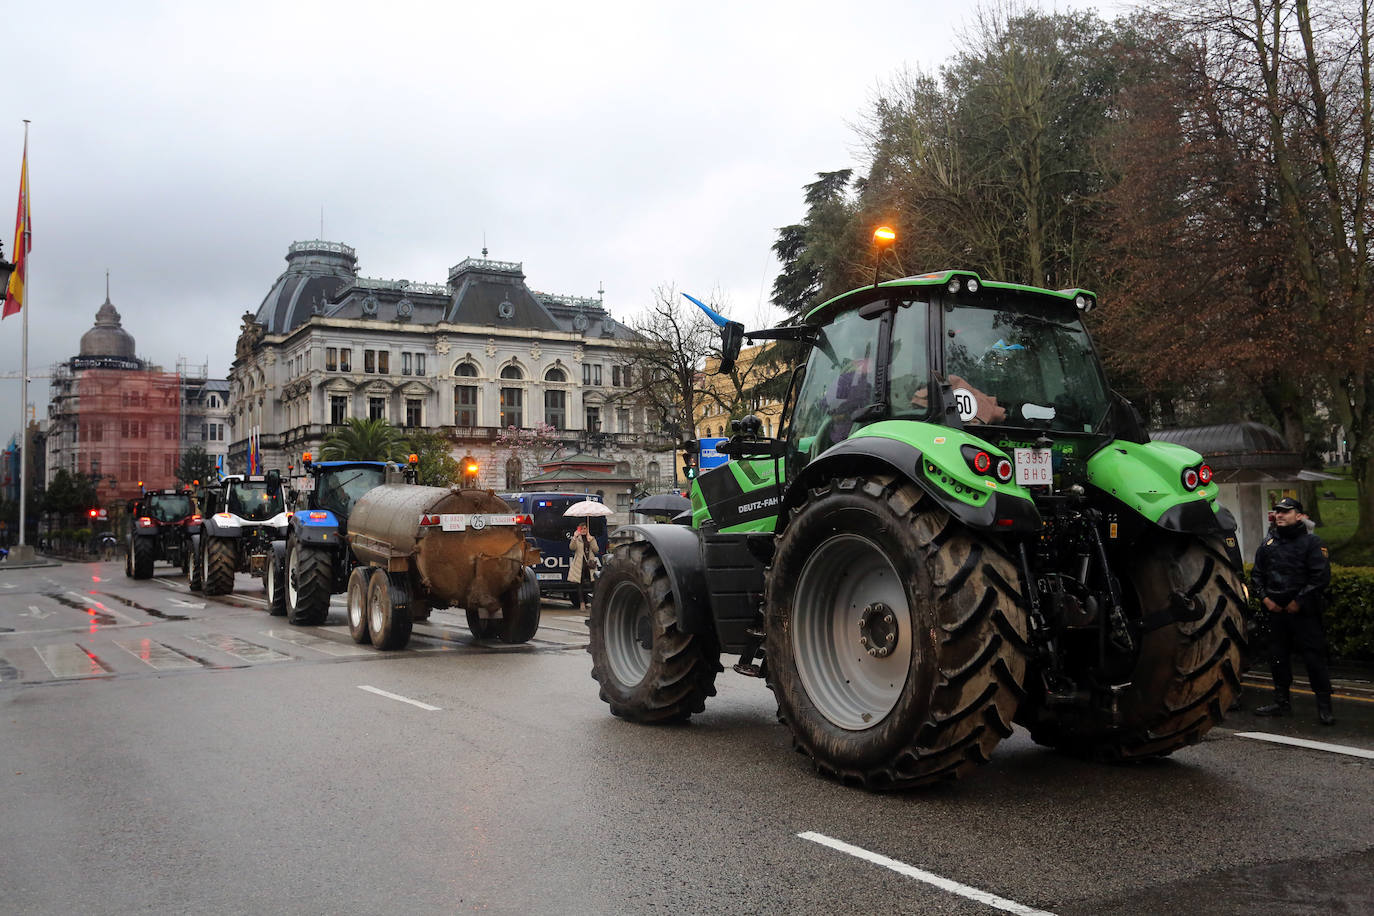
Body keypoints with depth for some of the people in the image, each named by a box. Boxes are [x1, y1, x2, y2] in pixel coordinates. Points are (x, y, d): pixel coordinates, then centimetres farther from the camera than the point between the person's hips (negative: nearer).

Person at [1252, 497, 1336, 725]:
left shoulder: (1312, 542, -5)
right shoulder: (1268, 544, 11)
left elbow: (1321, 577, -11)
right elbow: (1258, 574, 17)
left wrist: (1298, 601, -13)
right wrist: (1265, 597, 2)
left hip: (1304, 612, -5)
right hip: (1276, 610, 6)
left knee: (1314, 657, -4)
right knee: (1277, 656, 10)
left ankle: (1324, 706, 4)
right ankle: (1281, 702, 22)